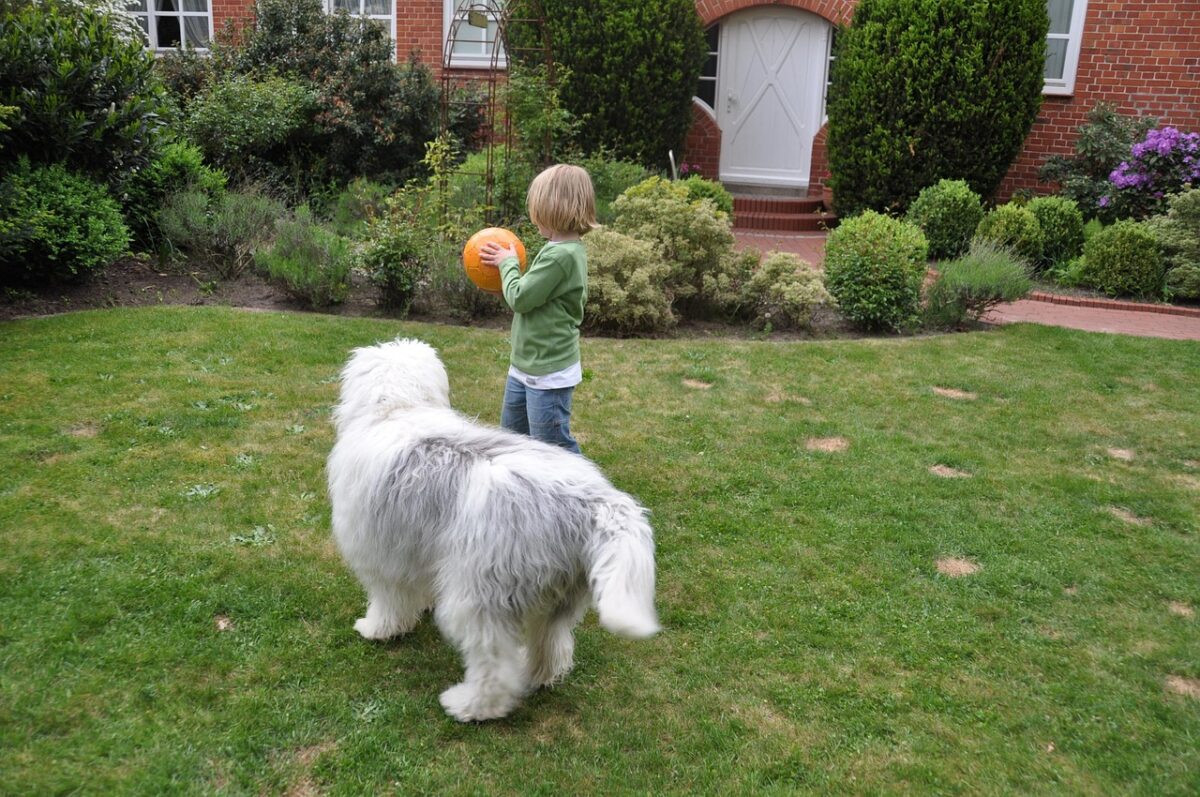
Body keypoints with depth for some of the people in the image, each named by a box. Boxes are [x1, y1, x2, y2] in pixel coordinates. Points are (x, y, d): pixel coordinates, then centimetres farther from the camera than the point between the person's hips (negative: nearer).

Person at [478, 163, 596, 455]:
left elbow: (520, 299, -19)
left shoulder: (560, 255, -24)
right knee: (511, 434, 24)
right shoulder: (568, 249, 6)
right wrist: (511, 265, 3)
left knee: (553, 447, 0)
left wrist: (508, 263, -4)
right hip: (526, 366, 10)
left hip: (548, 374, -10)